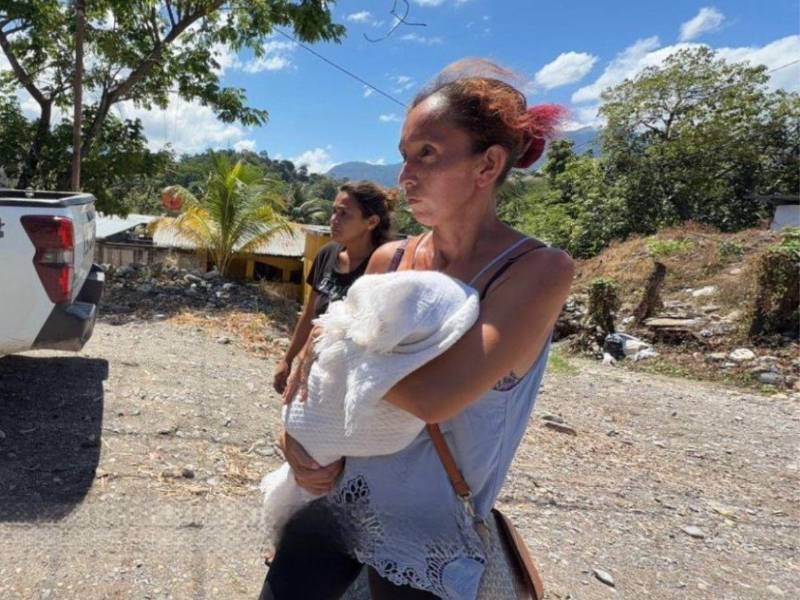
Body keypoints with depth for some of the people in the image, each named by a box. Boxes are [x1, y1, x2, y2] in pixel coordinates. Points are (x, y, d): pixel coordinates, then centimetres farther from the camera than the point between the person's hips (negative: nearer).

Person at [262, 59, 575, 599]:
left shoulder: (540, 270, -18)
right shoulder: (389, 260, -2)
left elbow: (433, 396, -31)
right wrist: (300, 436, -13)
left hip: (428, 538, -4)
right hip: (336, 502, 4)